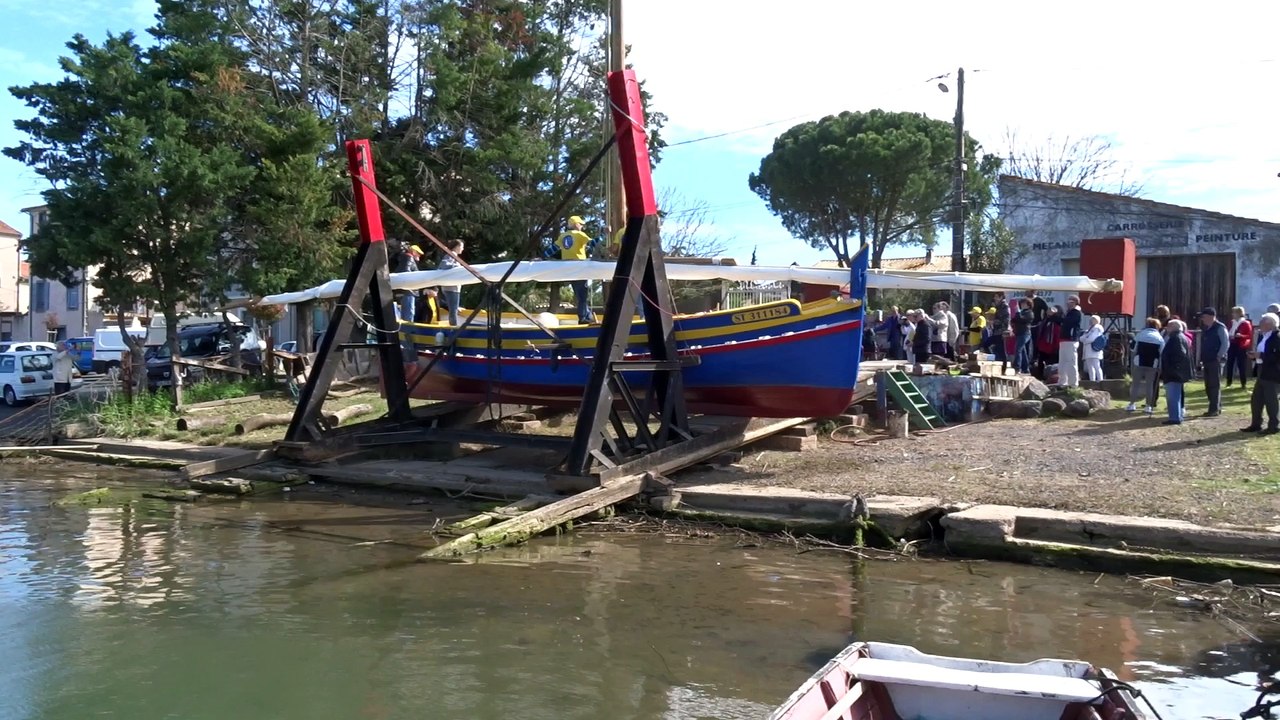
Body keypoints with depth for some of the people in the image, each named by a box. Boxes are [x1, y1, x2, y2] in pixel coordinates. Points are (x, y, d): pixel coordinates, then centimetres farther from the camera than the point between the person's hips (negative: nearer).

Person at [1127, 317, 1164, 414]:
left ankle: (1132, 404, 6)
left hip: (1139, 362, 0)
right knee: (1150, 385, 5)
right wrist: (1160, 366, 6)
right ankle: (1148, 406, 5)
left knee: (1135, 383, 8)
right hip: (1152, 364, 0)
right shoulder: (1160, 337, 3)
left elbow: (1132, 347, 6)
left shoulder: (1140, 334, 2)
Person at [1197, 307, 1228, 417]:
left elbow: (1226, 343, -14)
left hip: (1216, 361, -8)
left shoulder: (1220, 328, -9)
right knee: (1208, 386, 10)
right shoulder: (1205, 329, 16)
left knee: (1215, 385, -6)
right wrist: (1201, 359, 14)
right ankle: (1216, 408, 18)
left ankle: (1214, 409, -4)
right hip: (1207, 361, 8)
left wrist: (1219, 356, -16)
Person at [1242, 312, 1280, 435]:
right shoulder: (1261, 336, 13)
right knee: (1256, 400, 11)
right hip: (1261, 373, 9)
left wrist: (1261, 356, -23)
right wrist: (1254, 355, 0)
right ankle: (1256, 424, 20)